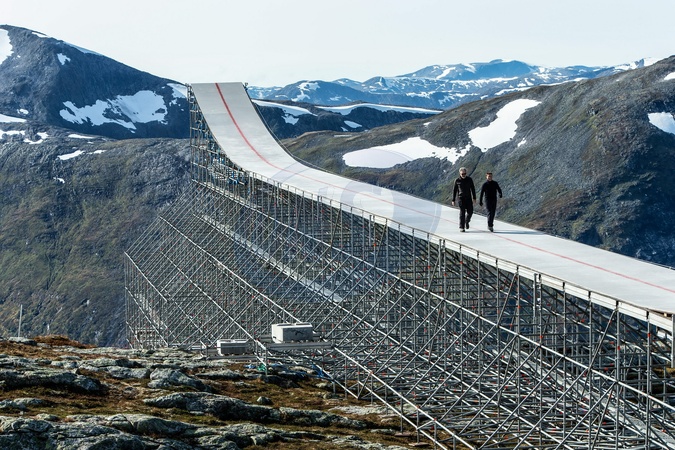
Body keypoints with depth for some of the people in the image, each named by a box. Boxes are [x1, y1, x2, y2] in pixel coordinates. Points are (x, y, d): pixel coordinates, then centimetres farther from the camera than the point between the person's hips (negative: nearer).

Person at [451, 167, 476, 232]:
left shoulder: (469, 179, 3)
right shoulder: (457, 181, -1)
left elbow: (473, 189, 5)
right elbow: (454, 190, 4)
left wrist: (474, 198, -2)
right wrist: (453, 200, 2)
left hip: (468, 198, 2)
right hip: (461, 198, -2)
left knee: (470, 212, -1)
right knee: (462, 212, -7)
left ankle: (467, 221, 30)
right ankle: (461, 227, -4)